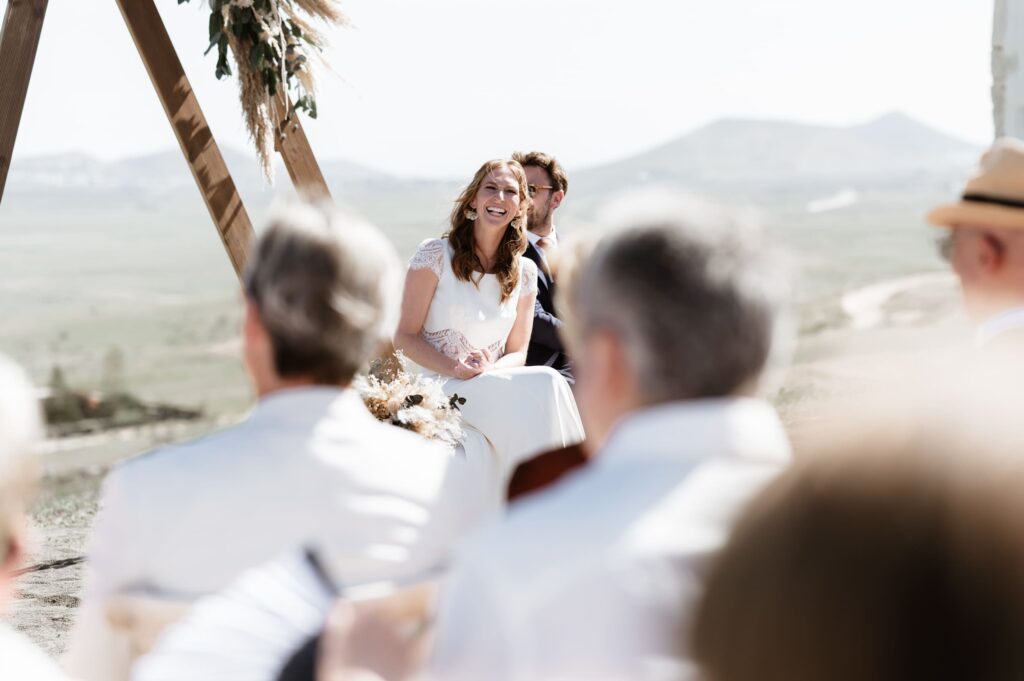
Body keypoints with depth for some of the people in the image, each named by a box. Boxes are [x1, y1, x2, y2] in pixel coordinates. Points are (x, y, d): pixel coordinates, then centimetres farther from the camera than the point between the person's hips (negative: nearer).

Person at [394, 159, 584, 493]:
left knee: (545, 386, -31)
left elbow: (517, 352, 12)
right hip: (439, 388, -4)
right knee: (544, 385, -31)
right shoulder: (436, 254, -1)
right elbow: (404, 337, -2)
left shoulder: (524, 272, 11)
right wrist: (456, 369, -19)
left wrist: (488, 370, -12)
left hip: (493, 386, 4)